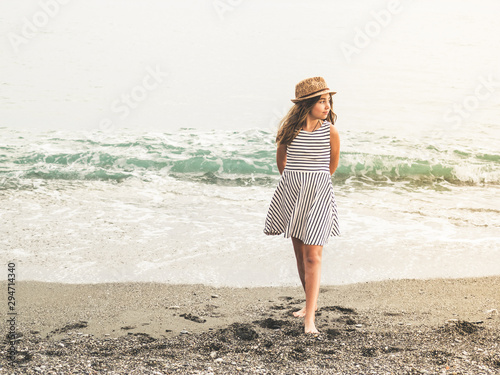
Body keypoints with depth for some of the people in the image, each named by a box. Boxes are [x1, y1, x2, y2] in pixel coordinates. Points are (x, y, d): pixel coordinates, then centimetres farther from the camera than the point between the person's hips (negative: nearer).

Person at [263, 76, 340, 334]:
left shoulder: (330, 131, -8)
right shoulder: (289, 129, -4)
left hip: (318, 195, -3)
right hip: (291, 193, 3)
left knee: (313, 255, -9)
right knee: (299, 252, 14)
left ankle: (310, 317, -11)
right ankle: (311, 302, 34)